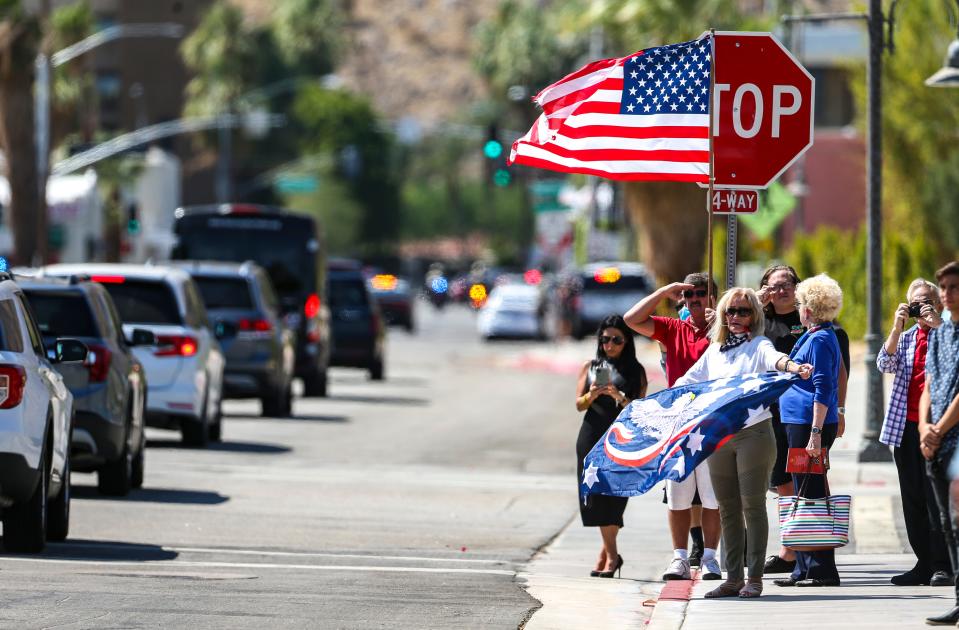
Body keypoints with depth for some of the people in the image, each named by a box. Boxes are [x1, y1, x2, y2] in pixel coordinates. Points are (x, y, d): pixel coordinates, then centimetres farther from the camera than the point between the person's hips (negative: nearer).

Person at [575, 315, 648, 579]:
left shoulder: (635, 371, 7)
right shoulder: (590, 367, 14)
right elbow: (579, 404, 9)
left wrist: (619, 397, -17)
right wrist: (592, 395, -12)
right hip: (592, 436, 2)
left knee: (612, 494, -11)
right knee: (596, 494, -3)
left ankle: (608, 553, -4)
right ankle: (611, 554, 4)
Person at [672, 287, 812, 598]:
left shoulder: (758, 345, -2)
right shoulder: (714, 351, 15)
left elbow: (773, 358, -24)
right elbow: (688, 381, 23)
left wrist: (793, 367, -46)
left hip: (753, 432, -5)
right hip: (719, 435, 5)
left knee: (752, 505, -7)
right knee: (728, 508, 6)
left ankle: (755, 578, -5)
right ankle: (733, 578, 10)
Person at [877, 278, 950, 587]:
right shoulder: (905, 338, 17)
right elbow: (885, 364, 2)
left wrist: (938, 325, -17)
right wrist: (897, 327, -6)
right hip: (906, 426, 5)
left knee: (936, 495, -9)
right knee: (912, 496, 6)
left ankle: (942, 565, -6)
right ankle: (924, 563, 12)